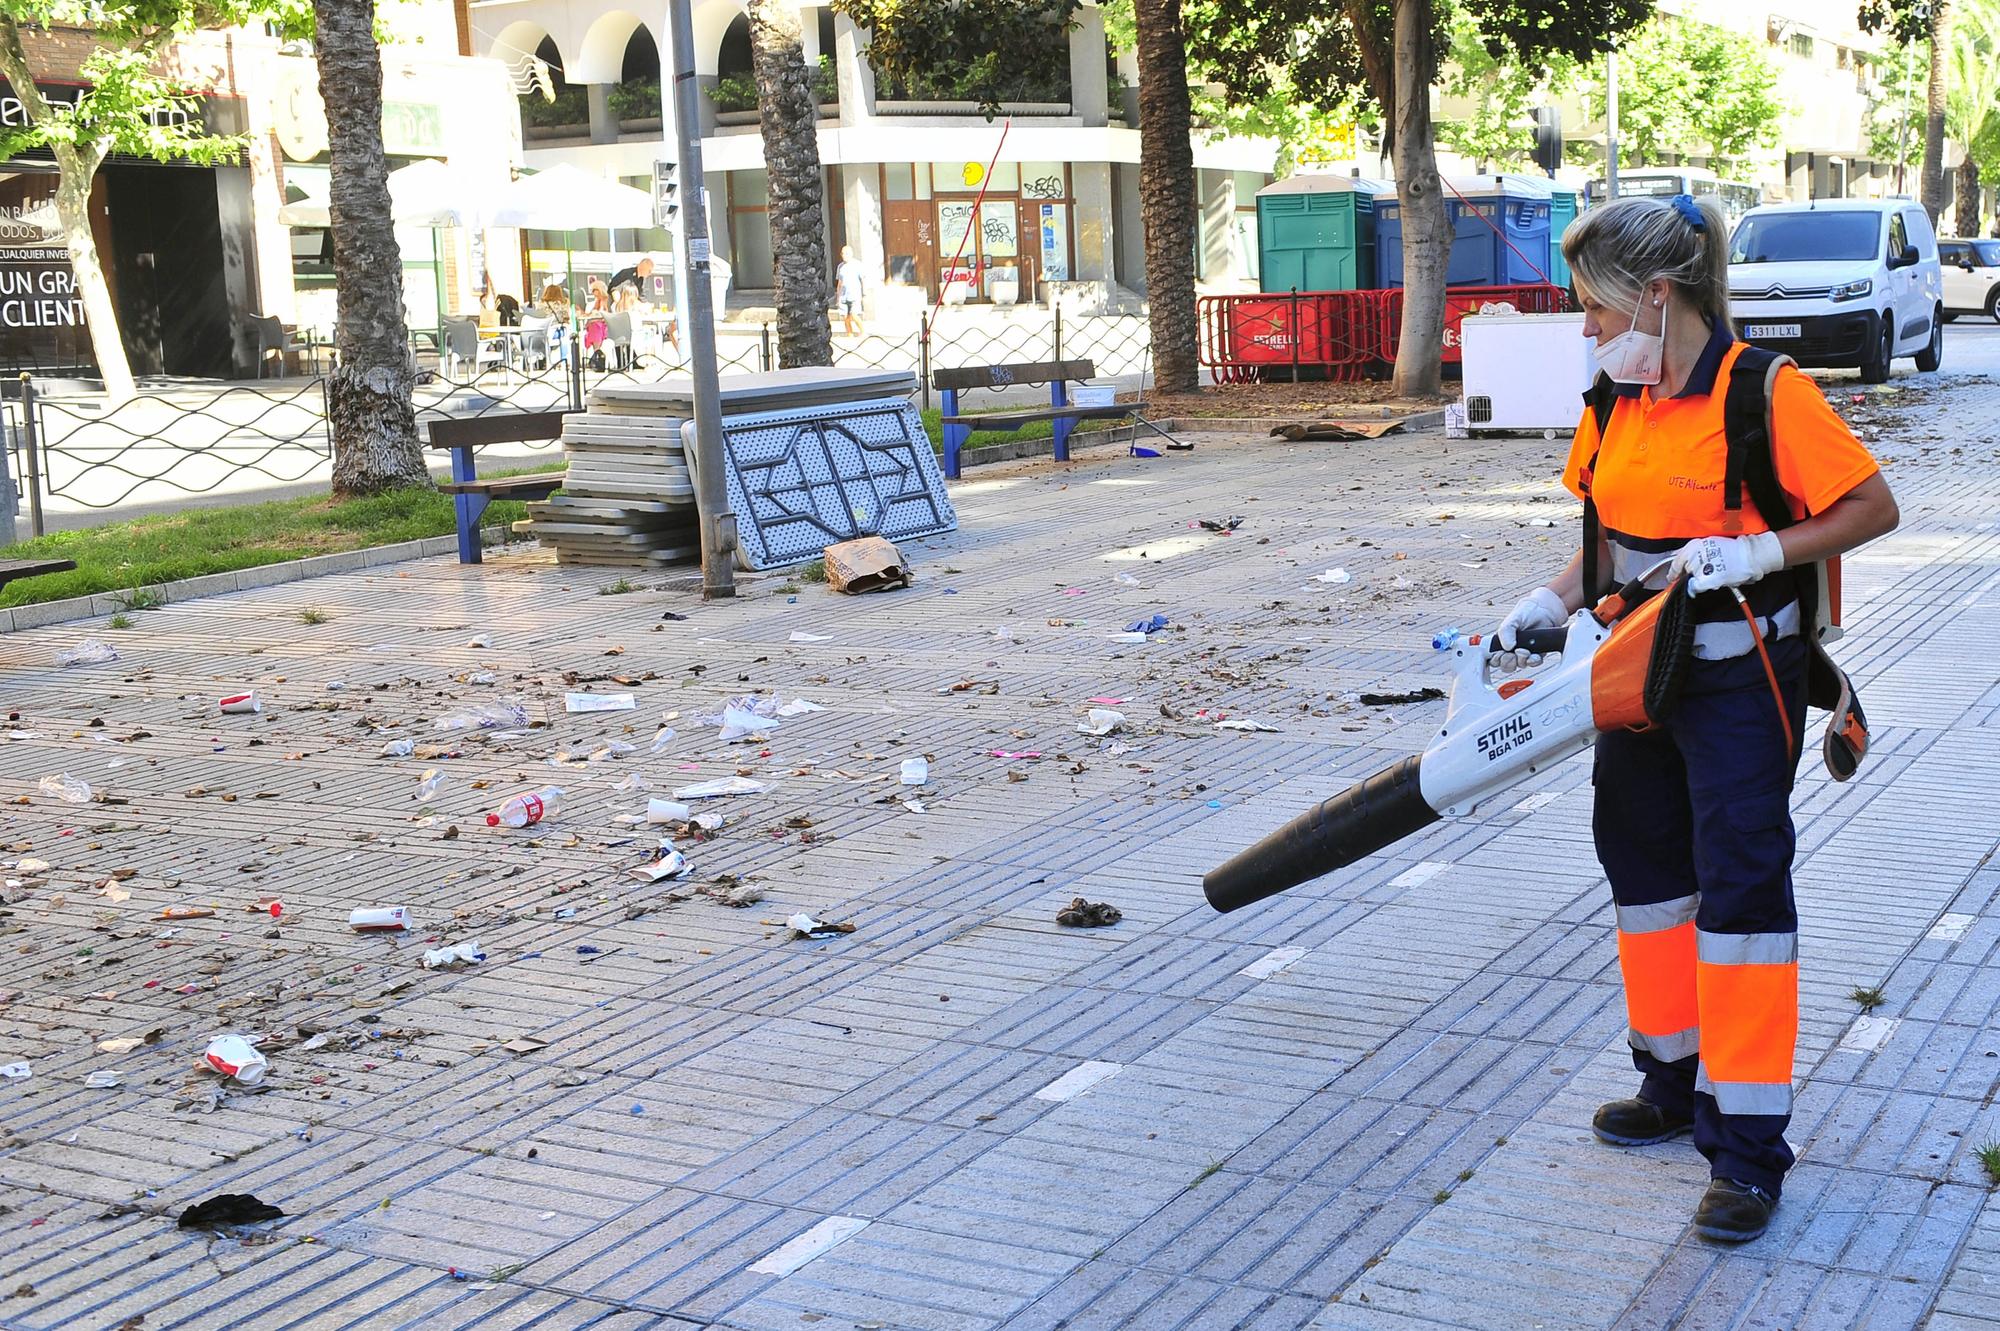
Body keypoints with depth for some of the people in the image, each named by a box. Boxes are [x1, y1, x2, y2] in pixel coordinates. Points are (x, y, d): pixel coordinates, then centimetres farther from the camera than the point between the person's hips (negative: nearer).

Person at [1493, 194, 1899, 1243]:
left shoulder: (1767, 395, -17)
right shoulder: (1618, 401, 5)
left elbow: (1873, 507, -15)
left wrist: (1755, 554, -25)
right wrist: (1549, 606, -3)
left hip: (1738, 683, -8)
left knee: (1740, 882, -6)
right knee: (1643, 861, 16)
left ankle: (1748, 1146, 1)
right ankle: (1678, 1080, 34)